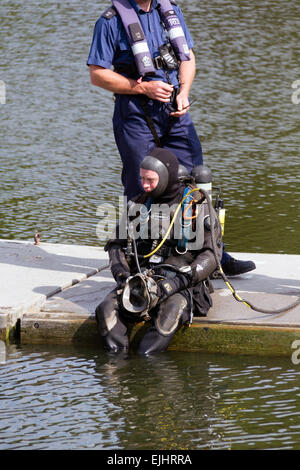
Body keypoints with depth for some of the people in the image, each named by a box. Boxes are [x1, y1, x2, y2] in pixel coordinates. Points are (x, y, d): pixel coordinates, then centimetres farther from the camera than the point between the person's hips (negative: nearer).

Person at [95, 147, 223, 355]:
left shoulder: (198, 206, 0)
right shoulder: (139, 204, 13)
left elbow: (211, 254, -5)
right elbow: (117, 244, 17)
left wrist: (178, 281, -17)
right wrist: (123, 275, -4)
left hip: (182, 284, -4)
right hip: (143, 278, 4)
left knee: (171, 311, -38)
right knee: (107, 310, -26)